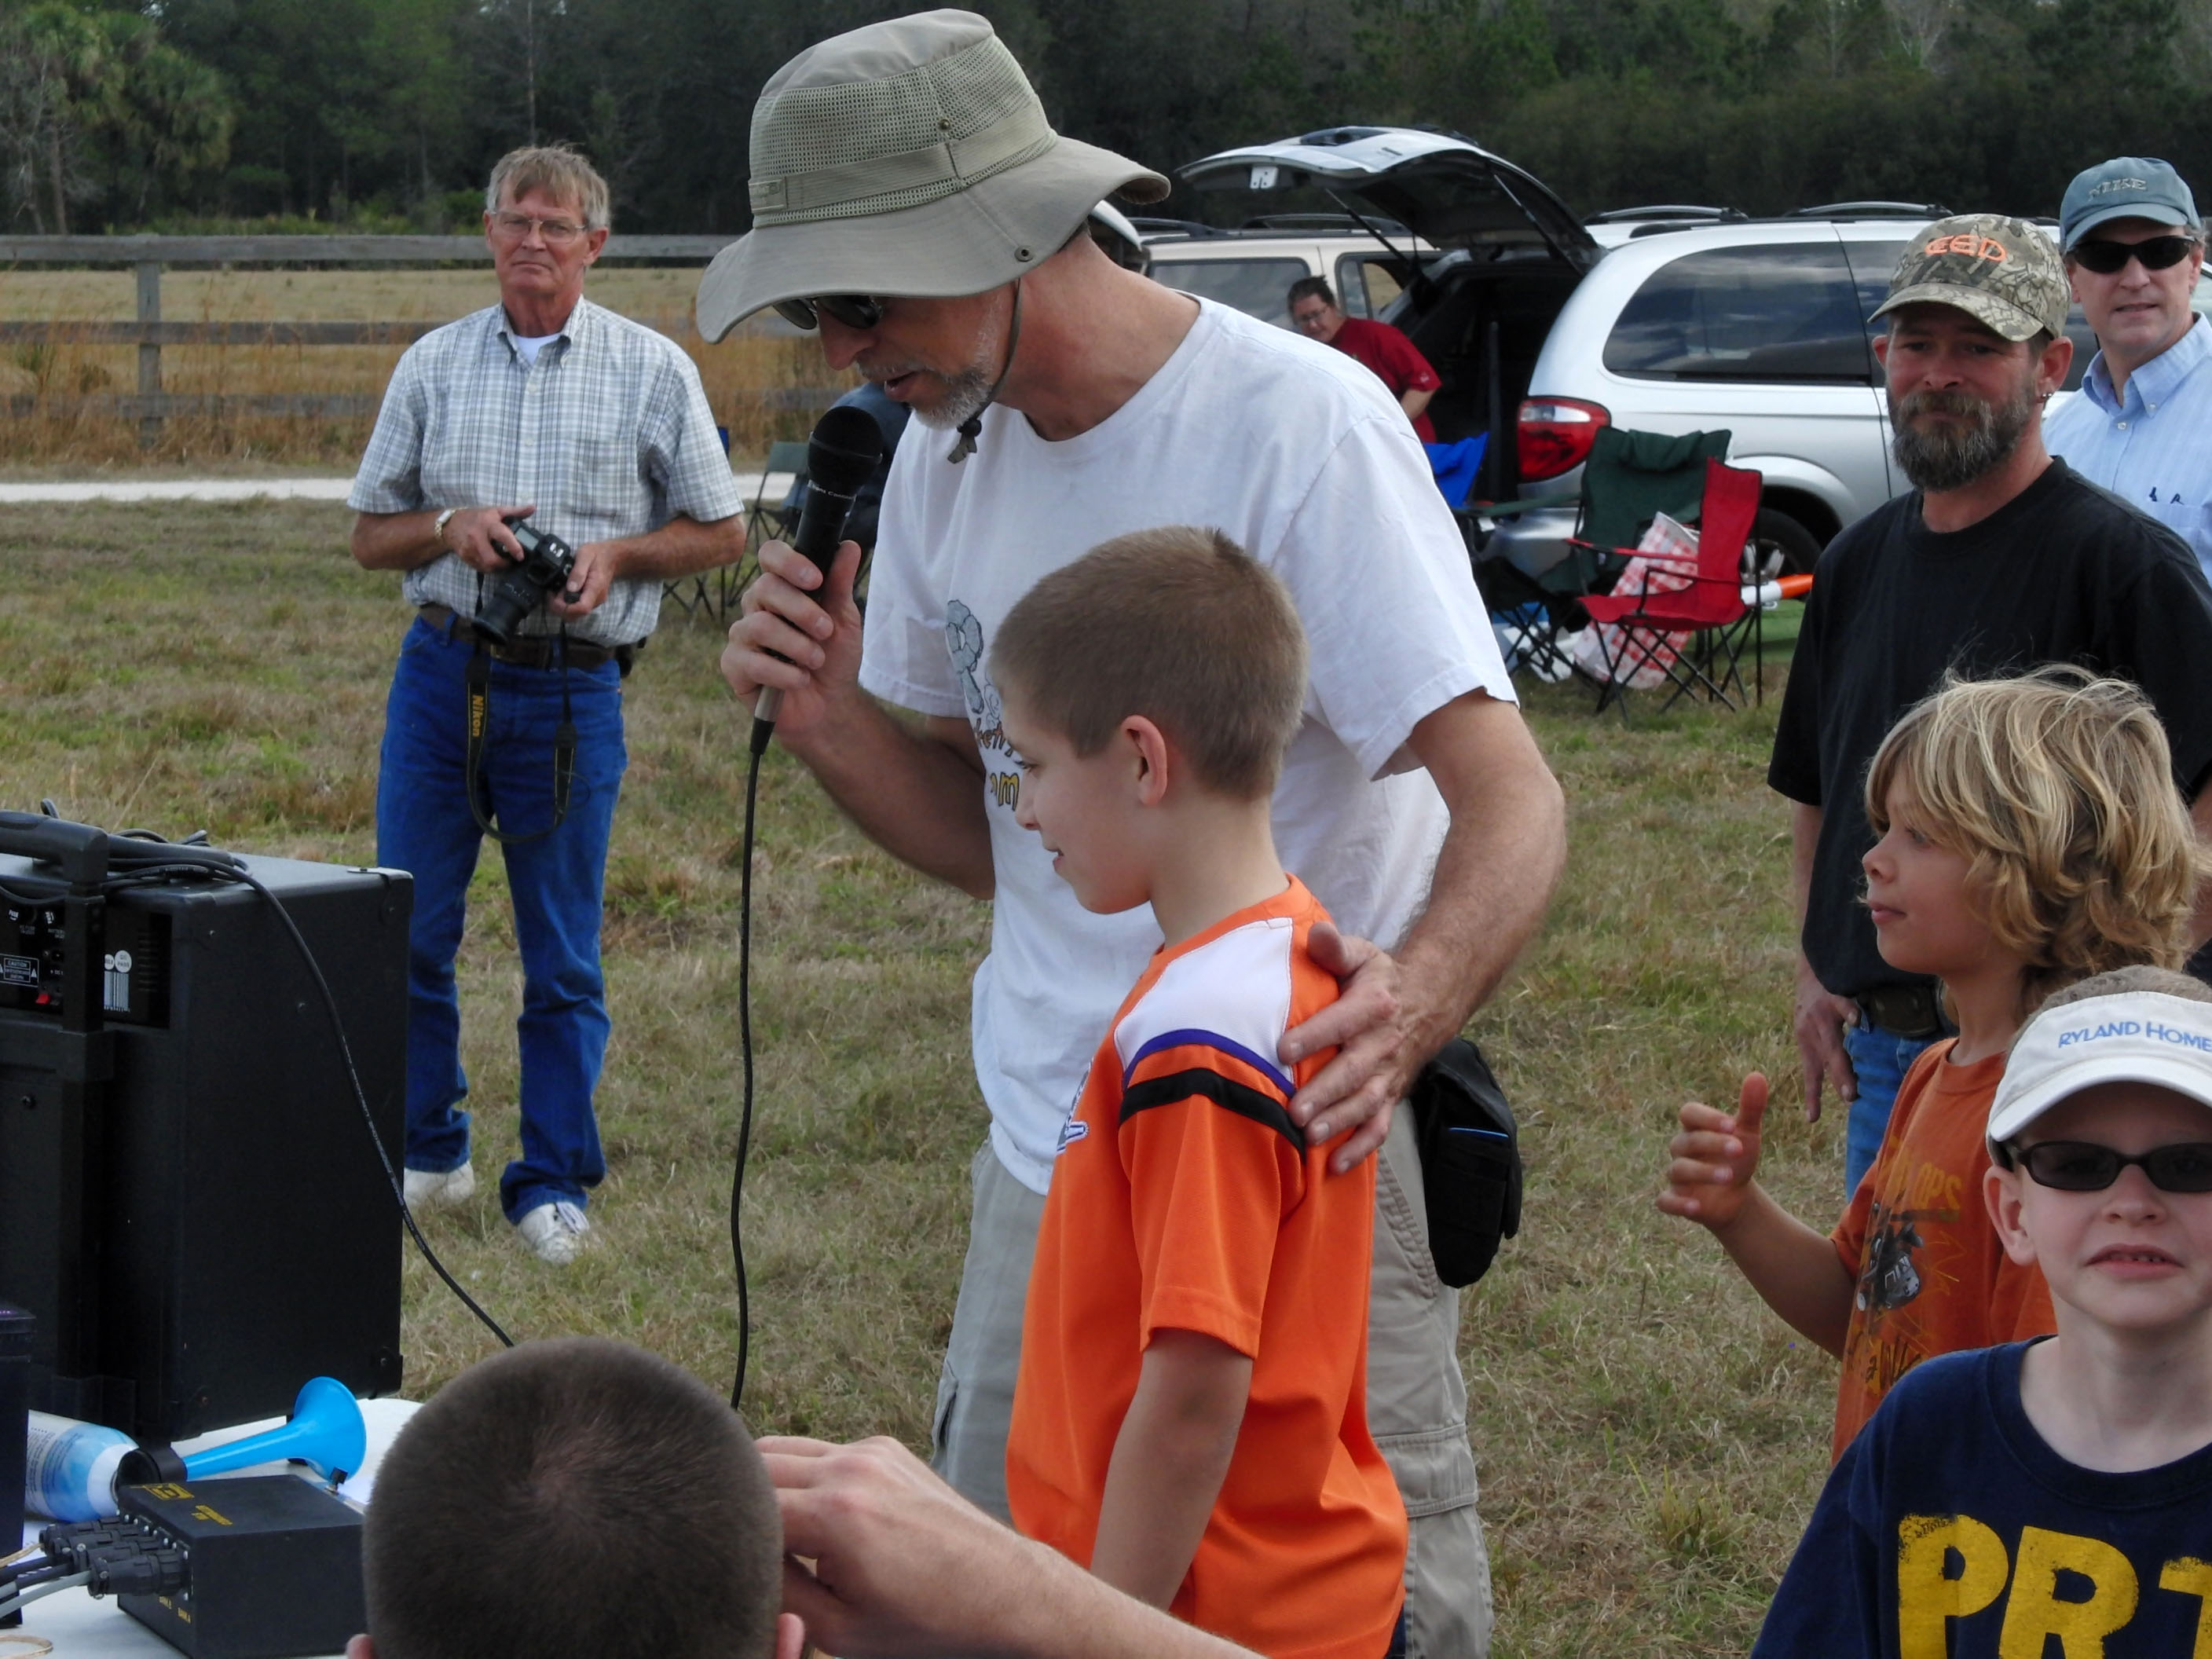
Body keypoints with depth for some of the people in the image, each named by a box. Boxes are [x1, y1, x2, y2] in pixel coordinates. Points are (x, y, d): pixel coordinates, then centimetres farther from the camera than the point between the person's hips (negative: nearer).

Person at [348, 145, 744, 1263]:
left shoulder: (653, 370, 3)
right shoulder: (433, 364, 9)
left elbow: (722, 531, 6)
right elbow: (371, 534, 12)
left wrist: (617, 553, -12)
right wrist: (451, 526, -8)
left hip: (573, 687, -2)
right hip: (441, 670, 2)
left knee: (562, 955, 3)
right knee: (406, 929, 3)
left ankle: (553, 1181, 13)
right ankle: (426, 1150, 19)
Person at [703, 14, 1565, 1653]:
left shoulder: (1299, 421, -17)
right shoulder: (943, 452, 5)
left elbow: (1513, 806, -22)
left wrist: (1408, 1004, -42)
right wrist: (829, 718, -8)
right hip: (1042, 1175, 7)